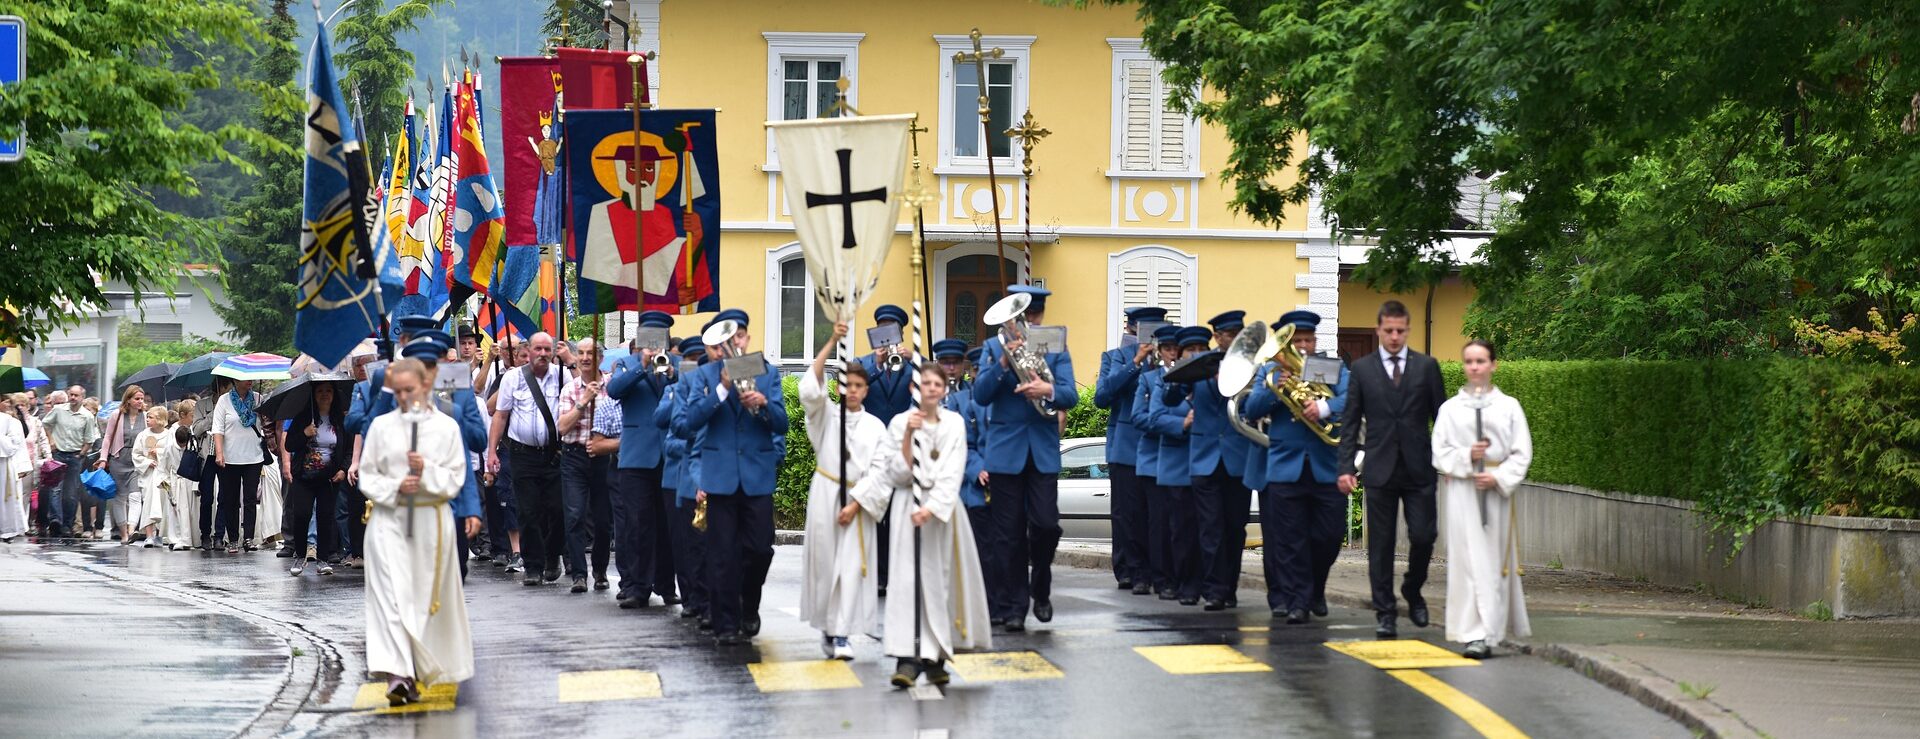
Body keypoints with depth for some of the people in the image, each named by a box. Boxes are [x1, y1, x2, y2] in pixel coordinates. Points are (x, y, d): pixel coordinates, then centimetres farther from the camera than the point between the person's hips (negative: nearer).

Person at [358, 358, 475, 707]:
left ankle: (419, 672, 23)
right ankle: (396, 675, -23)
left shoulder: (447, 427, 2)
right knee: (391, 594, -13)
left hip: (431, 519, 1)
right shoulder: (381, 426, 4)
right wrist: (395, 487, -12)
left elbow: (455, 480, 1)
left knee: (428, 596, 8)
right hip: (389, 518, -1)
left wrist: (427, 472, -16)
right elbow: (367, 476, 5)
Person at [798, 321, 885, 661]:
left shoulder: (875, 426, 5)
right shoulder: (826, 415, 4)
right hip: (825, 493, 0)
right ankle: (827, 627, 13)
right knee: (824, 559, 2)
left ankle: (841, 634, -5)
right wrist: (832, 342, -20)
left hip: (858, 501, 0)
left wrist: (856, 504, -8)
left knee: (851, 565, -4)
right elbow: (811, 387, -14)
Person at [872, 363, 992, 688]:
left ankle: (935, 657, 10)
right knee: (910, 579, -13)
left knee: (942, 579, 3)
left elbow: (953, 472, -4)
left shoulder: (954, 423, 5)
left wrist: (932, 507, -16)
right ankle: (907, 659, -20)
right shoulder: (900, 423, 0)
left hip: (944, 507, 3)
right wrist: (909, 436, -18)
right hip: (909, 505, -2)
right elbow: (900, 473, -6)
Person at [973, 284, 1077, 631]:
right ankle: (1013, 606, 7)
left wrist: (1049, 391, -26)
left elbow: (1070, 396, -4)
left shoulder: (1056, 348, 7)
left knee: (1046, 524, -9)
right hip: (1006, 449, 0)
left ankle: (1040, 590, 15)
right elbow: (980, 395, -5)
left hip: (1043, 449, 0)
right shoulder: (994, 347, 5)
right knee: (1010, 534, 1)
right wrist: (1004, 362, -19)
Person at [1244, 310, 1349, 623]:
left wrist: (1325, 407, -26)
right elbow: (1252, 410, 0)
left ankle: (1315, 591, 23)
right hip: (1285, 466, -1)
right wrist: (1274, 388, -17)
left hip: (1326, 466, 1)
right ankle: (1297, 601, 3)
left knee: (1328, 535, 2)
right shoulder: (1270, 370, 10)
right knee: (1290, 540, -2)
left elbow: (1349, 397, -7)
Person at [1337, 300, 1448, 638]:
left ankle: (1412, 591, 23)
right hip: (1379, 469, 0)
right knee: (1380, 545, 1)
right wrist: (1346, 467, -3)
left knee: (1423, 536, -4)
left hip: (1419, 468, 0)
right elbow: (1350, 422, 6)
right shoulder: (1362, 368, 6)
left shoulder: (1426, 366, 6)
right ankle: (1385, 613, 7)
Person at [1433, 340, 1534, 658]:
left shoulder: (1509, 406, 6)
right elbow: (1439, 453, 4)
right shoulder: (1450, 408, 7)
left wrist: (1499, 478, -12)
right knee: (1468, 559, -6)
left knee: (1495, 559, 1)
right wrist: (1467, 456, -13)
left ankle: (1489, 632, 7)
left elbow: (1522, 453, 3)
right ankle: (1475, 635, -6)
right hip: (1461, 491, 0)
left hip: (1496, 491, 0)